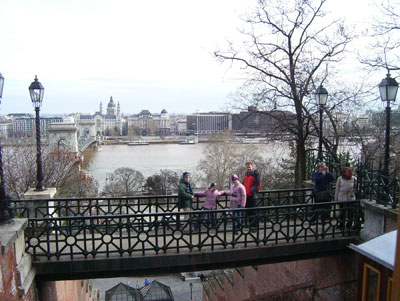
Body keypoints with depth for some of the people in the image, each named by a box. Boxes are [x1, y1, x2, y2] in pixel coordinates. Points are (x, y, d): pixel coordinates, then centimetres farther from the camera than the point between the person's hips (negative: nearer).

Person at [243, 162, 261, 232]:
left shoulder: (256, 174, -9)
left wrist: (253, 190, -19)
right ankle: (250, 223, 24)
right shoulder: (246, 174, 15)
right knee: (248, 211, 13)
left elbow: (258, 183, -14)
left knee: (253, 211, -5)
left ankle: (254, 226, 0)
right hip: (246, 195, 7)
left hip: (252, 195, -7)